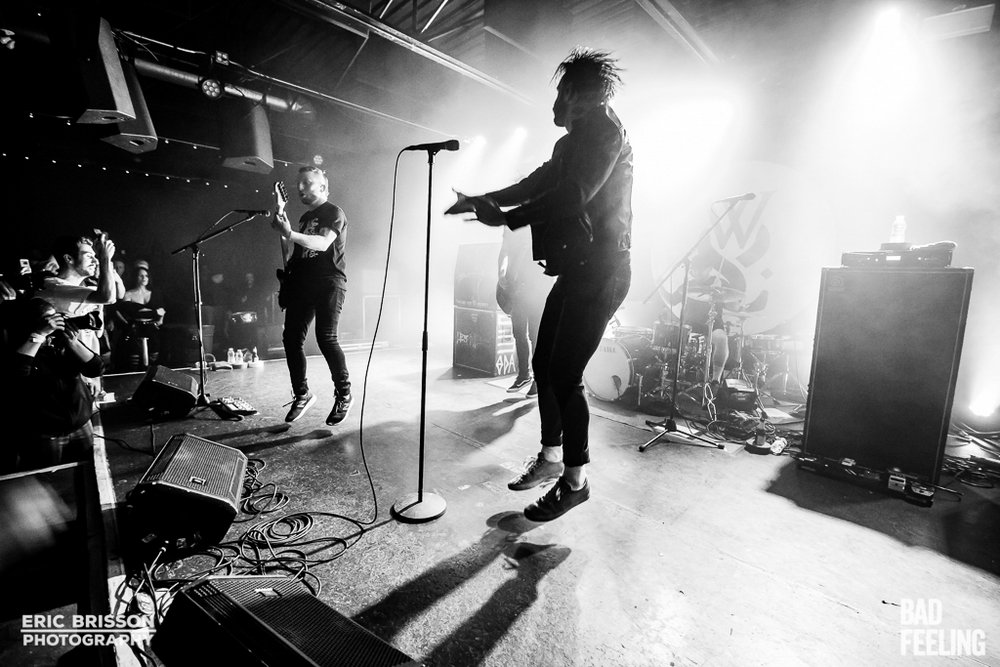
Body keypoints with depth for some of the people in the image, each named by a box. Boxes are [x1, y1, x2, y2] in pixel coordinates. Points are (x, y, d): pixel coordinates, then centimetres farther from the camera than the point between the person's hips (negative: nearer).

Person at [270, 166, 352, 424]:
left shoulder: (334, 212, 1)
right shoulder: (305, 217, 23)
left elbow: (323, 243, -17)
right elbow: (290, 254, 20)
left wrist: (290, 233, -28)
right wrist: (283, 229, 6)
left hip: (328, 283, -7)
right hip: (302, 284, 7)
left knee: (326, 337, -16)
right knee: (291, 337, 0)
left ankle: (344, 395, -1)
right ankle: (302, 394, 13)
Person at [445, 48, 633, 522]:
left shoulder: (604, 129, -6)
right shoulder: (574, 140, 22)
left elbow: (573, 196, -19)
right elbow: (537, 184, 22)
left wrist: (507, 218, -15)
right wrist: (481, 200, 16)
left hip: (599, 271, -9)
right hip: (576, 268, 10)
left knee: (564, 374, -9)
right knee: (545, 364, 11)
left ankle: (575, 480, 9)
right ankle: (550, 457, 27)